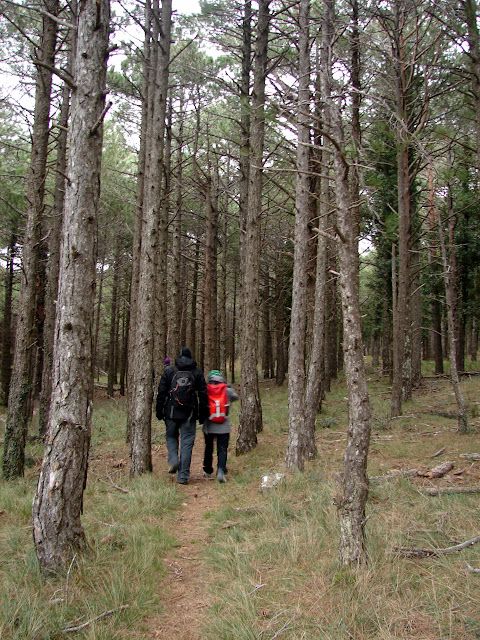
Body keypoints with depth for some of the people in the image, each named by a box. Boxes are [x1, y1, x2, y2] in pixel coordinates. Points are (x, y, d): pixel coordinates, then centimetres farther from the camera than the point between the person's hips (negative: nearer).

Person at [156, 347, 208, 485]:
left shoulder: (169, 371, 3)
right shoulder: (198, 373, 5)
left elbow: (161, 393, 2)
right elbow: (203, 395, 5)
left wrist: (159, 411, 9)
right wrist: (202, 414, 11)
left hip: (171, 413, 0)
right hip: (189, 415, 0)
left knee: (171, 437, 20)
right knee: (187, 442, 4)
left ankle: (173, 460, -4)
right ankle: (183, 475, 4)